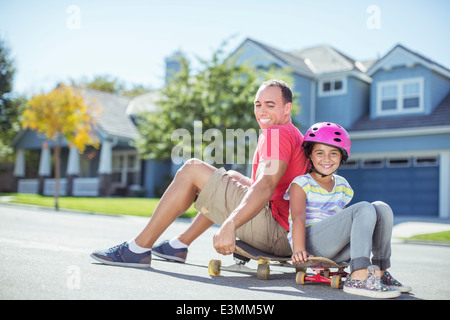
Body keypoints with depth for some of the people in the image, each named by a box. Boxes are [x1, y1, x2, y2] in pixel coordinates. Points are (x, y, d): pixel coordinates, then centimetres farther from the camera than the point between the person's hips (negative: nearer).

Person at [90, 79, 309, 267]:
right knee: (232, 177, 31)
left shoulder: (277, 133, -10)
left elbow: (266, 185, -27)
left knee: (193, 169, -7)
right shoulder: (295, 135, 23)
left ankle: (139, 249, -4)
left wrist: (230, 225, -38)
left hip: (276, 232, -10)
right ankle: (179, 245, 31)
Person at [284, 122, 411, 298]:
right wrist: (298, 250, -28)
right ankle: (358, 277, -40)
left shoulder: (342, 185, 20)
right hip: (311, 245, -6)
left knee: (382, 209, -9)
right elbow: (298, 218, -13)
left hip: (336, 250, 6)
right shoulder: (301, 184, 1)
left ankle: (380, 272, -12)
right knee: (363, 209, -25)